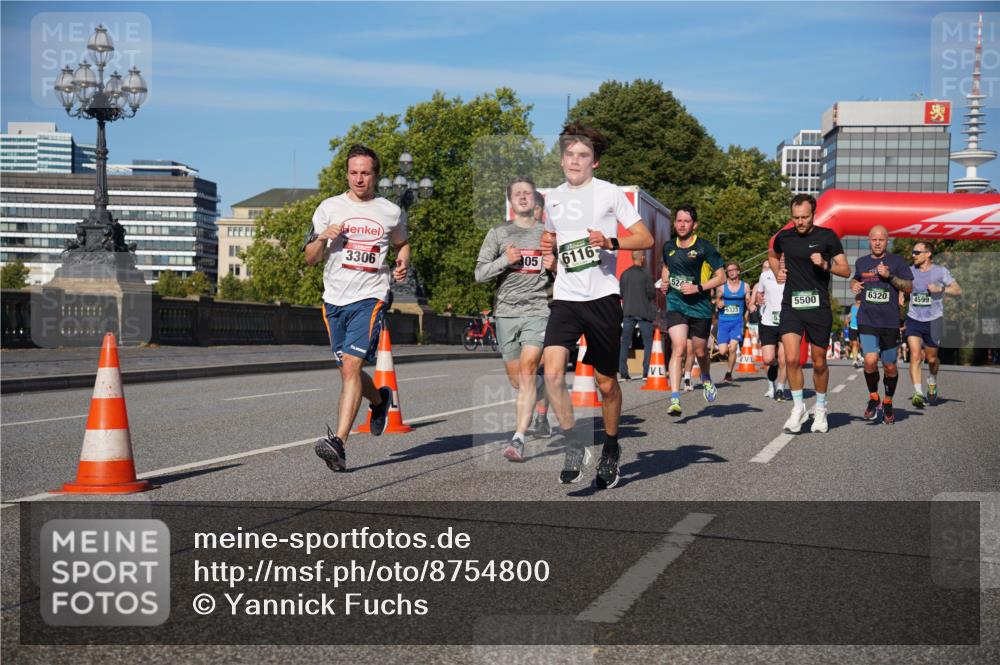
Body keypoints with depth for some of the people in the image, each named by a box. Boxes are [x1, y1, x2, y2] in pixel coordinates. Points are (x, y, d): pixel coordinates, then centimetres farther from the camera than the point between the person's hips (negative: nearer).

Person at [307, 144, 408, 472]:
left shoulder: (391, 212, 7)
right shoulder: (329, 208, 7)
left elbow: (402, 243, 27)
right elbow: (310, 259, 9)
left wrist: (403, 264, 5)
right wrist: (322, 238, -12)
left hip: (370, 297, -3)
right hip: (335, 298, 3)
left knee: (351, 366, -18)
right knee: (348, 371, 13)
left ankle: (338, 443, -22)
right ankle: (380, 399, 46)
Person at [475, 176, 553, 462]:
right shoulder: (498, 233, 11)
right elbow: (479, 273, 7)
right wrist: (505, 261, -9)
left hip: (537, 310, -2)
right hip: (506, 312, 2)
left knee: (528, 370, -19)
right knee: (515, 379, 6)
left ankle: (518, 440, -24)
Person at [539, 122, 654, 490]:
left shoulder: (609, 193, 0)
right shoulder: (552, 198, 13)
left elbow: (646, 239, -2)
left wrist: (610, 242, -18)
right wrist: (550, 256, 9)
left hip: (602, 297, -3)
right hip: (565, 299, 3)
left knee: (606, 381, 6)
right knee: (552, 370, -19)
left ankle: (611, 448, 29)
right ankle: (575, 445, -4)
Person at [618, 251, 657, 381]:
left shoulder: (624, 274, 4)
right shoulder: (645, 273, -9)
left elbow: (620, 294, 8)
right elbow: (652, 293, -10)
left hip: (628, 312, 4)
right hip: (643, 312, -4)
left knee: (625, 342, 6)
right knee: (648, 342, 4)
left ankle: (623, 372, 1)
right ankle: (646, 372, -1)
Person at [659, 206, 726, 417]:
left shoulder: (705, 248, -7)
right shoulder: (668, 247, 6)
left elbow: (721, 277, -5)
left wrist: (698, 288, -17)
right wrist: (665, 283, 7)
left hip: (700, 305, -1)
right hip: (676, 304, 1)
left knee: (700, 352, 12)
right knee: (678, 348, -17)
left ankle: (706, 379, 48)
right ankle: (674, 399, -21)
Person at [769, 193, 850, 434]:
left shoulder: (827, 236, -2)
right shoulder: (784, 237, 6)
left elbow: (846, 270, 0)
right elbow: (772, 255, 29)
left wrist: (826, 264, -17)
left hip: (818, 307, -1)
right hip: (791, 306, 1)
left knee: (819, 363, 8)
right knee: (791, 359, -14)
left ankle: (820, 408, 29)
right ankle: (798, 407, 3)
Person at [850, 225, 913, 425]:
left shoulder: (896, 261, 3)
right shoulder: (861, 262, 12)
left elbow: (908, 287, -1)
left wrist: (889, 276, -14)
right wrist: (854, 285, 7)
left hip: (890, 322, -1)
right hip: (867, 320, 1)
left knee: (890, 367, 6)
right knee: (870, 361, -18)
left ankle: (888, 403, 29)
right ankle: (873, 397, 6)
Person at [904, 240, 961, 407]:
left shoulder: (940, 271, -3)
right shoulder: (910, 271, 5)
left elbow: (958, 290, -4)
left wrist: (940, 289, -19)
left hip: (933, 320, -1)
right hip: (913, 319, 1)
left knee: (931, 358, 11)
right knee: (915, 356, -15)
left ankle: (932, 381, 42)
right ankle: (918, 393, -18)